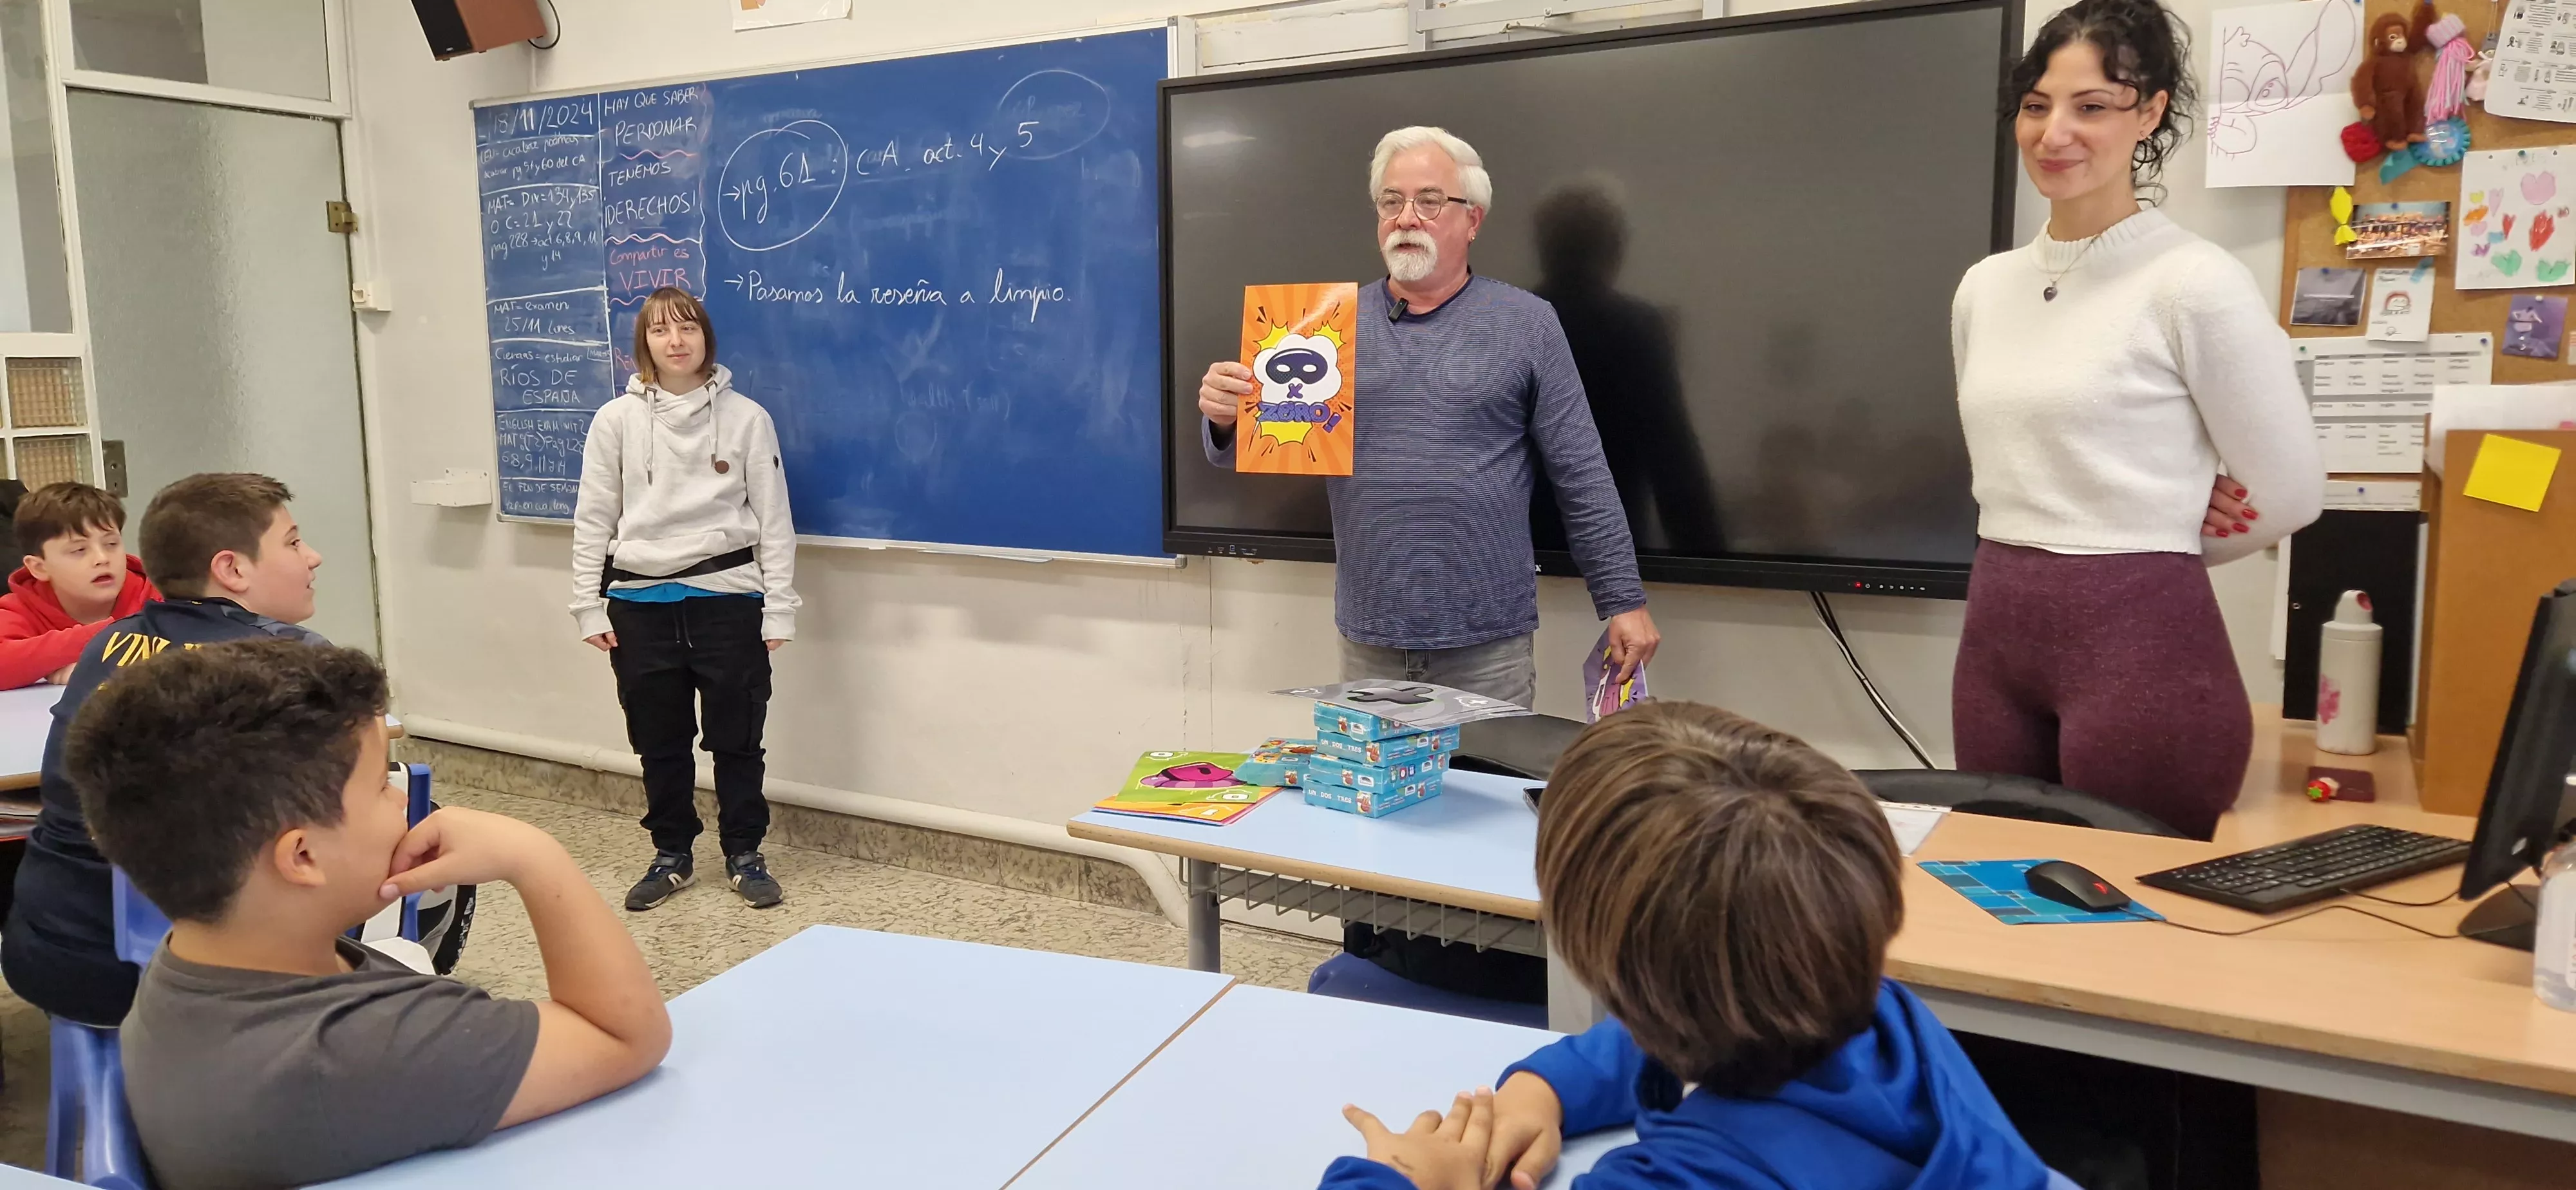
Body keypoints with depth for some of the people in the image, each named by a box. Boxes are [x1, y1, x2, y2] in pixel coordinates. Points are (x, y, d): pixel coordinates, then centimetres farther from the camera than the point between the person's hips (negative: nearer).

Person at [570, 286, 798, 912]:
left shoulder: (746, 417, -1)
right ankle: (671, 856, 28)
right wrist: (590, 608, 0)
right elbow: (593, 520, 4)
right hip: (641, 603, 2)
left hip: (727, 598, -1)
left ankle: (745, 855, 22)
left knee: (737, 737, 6)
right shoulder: (616, 421, 1)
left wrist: (779, 609, -3)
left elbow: (774, 519, 0)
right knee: (659, 741, 13)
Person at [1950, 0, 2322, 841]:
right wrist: (2038, 557, 6)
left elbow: (2289, 493, -5)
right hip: (1994, 634, 6)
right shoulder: (1984, 286, 9)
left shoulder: (2197, 283, -10)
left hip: (2142, 643, -6)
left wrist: (2150, 554, 7)